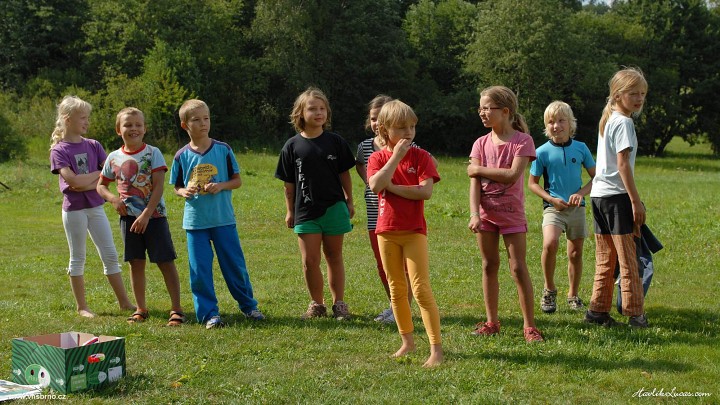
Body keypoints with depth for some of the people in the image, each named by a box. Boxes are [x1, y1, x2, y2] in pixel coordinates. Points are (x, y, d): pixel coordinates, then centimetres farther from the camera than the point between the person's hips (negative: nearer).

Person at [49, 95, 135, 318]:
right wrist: (97, 174, -8)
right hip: (74, 209, -4)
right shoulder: (59, 150, -8)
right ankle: (82, 307, 14)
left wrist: (87, 183, -17)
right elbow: (72, 180, -19)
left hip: (95, 206, 4)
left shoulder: (93, 146, 5)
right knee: (77, 258, 6)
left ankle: (124, 302, 12)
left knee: (110, 255, 6)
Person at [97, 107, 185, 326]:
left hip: (154, 215, -4)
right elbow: (101, 185, 16)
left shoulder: (152, 153, -7)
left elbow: (158, 187, -12)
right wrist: (113, 199, -5)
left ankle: (176, 309, 3)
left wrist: (146, 215, -18)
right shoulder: (114, 158, 5)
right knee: (136, 263, 10)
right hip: (129, 217, 4)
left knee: (165, 262, -2)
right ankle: (141, 309, 20)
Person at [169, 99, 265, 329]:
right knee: (200, 271, 1)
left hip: (223, 218, -1)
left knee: (235, 265, 6)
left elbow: (237, 180, 4)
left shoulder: (223, 150, 0)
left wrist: (221, 186, -14)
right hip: (195, 221, 1)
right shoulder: (182, 156, 2)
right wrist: (184, 192, -12)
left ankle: (248, 306, 23)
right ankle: (209, 314, 11)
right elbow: (177, 187, 10)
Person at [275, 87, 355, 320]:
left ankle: (339, 303, 17)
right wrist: (290, 211, 5)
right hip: (305, 211, 0)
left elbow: (344, 174, 7)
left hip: (334, 207, 0)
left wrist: (349, 202, 9)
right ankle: (317, 304, 15)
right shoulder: (292, 146, -1)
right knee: (309, 260, 0)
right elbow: (288, 183, 4)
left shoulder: (335, 142, 0)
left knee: (334, 257, 9)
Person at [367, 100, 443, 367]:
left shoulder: (421, 156, -3)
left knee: (421, 289, -9)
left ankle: (436, 348, -8)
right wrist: (396, 156, -19)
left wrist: (391, 187, -14)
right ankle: (407, 342, 26)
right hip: (386, 231, 3)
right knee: (396, 289, 12)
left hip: (414, 230, -3)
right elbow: (375, 186, -18)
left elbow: (426, 191, -16)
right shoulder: (378, 158, 2)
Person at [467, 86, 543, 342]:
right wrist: (474, 214, -19)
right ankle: (491, 323, 17)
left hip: (512, 213, -4)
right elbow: (474, 182, -6)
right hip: (486, 212, 4)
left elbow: (512, 175, -22)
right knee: (489, 266, 9)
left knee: (518, 268, -4)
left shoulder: (522, 141, -8)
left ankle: (529, 325, 2)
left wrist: (479, 169, -14)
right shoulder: (481, 144, 3)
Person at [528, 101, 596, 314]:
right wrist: (551, 199, -11)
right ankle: (549, 289, -6)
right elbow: (532, 183, 2)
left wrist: (581, 193, -9)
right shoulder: (542, 152, -5)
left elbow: (595, 177, 8)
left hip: (577, 208, 3)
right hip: (554, 207, -3)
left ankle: (573, 295, 29)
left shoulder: (581, 148, 1)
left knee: (576, 253, 9)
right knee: (550, 244, -26)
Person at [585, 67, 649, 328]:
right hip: (616, 195, -9)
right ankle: (635, 313, -1)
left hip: (598, 195, 9)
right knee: (628, 258, -4)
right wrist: (636, 201, -17)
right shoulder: (624, 123, -11)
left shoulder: (607, 120, 17)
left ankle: (598, 310, 14)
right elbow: (623, 164, -18)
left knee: (605, 258, 12)